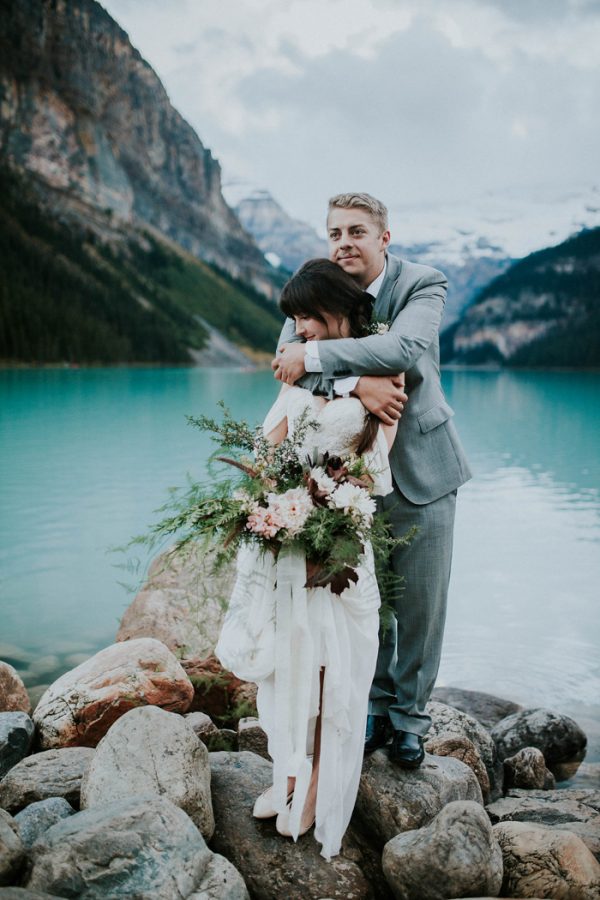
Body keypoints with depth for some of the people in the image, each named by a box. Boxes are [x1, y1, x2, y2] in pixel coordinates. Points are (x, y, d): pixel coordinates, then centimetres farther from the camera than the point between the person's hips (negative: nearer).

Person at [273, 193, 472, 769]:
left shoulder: (423, 284, -10)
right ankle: (376, 707, 32)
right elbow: (286, 360, -16)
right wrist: (354, 383, -31)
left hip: (420, 466, -2)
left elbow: (404, 347, -29)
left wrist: (314, 356, -29)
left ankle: (409, 716, 28)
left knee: (420, 603, 8)